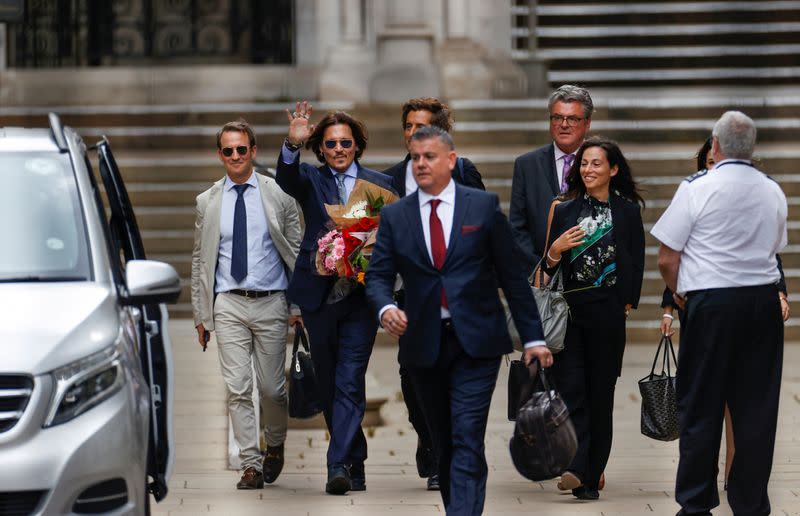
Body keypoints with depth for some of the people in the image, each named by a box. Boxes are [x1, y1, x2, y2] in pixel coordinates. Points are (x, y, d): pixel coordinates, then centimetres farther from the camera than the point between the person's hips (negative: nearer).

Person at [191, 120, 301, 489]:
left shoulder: (278, 195, 2)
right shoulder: (207, 202, 8)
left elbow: (297, 250, 5)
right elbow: (200, 260, 12)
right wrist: (200, 313, 9)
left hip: (271, 303, -1)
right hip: (229, 304, 1)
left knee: (272, 387, 4)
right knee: (237, 389, -6)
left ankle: (275, 447, 30)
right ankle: (250, 465, -3)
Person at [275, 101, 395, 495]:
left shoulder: (379, 184, 7)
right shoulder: (311, 180, 6)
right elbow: (285, 179, -17)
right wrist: (292, 145, -36)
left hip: (360, 296, -2)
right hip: (319, 294, 2)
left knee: (349, 382, -11)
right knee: (329, 385, 9)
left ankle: (340, 464, -16)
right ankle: (355, 461, 22)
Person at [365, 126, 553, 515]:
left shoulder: (483, 206, 2)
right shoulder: (395, 216, 7)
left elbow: (512, 274, 3)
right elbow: (378, 275, 2)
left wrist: (533, 337, 1)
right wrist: (385, 308, -21)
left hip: (475, 341, -3)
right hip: (423, 344, 3)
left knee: (467, 441, -12)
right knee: (443, 442, 11)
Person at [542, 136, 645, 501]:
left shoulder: (628, 211, 4)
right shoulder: (565, 211, 10)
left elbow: (637, 263, 6)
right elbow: (549, 267, 11)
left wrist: (629, 303, -2)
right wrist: (556, 250, -9)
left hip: (608, 314, -1)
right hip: (569, 310, 1)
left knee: (600, 393, 2)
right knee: (570, 389, -11)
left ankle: (591, 476, 5)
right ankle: (574, 468, -21)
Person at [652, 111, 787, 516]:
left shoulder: (697, 188, -7)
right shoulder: (773, 192, 7)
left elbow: (667, 259, -6)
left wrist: (679, 295, 11)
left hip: (711, 302, -4)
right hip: (763, 300, 4)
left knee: (701, 407, 4)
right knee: (756, 407, 7)